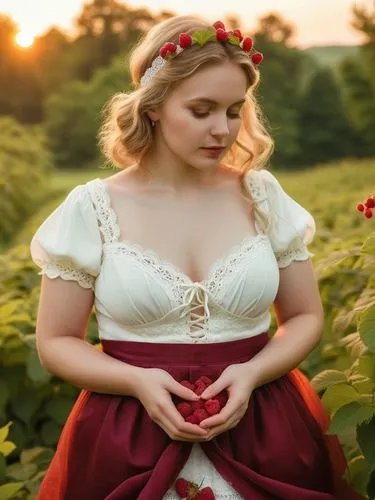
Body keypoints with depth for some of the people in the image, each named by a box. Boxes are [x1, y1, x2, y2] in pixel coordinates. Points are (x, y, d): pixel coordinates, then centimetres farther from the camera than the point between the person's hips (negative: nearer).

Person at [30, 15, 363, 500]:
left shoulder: (262, 196, -1)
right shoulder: (93, 209, -6)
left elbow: (306, 317, 7)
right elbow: (55, 342, 0)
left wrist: (252, 373, -12)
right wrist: (137, 381, -16)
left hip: (261, 431, 2)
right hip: (129, 442, -1)